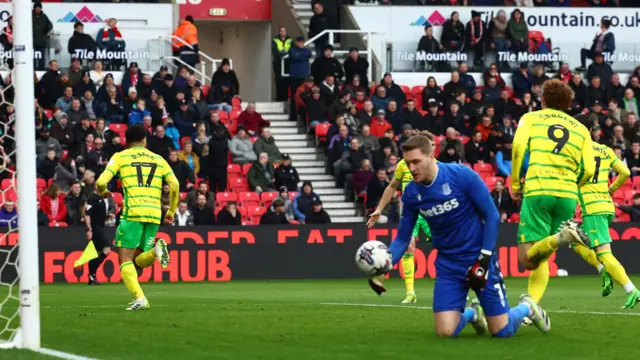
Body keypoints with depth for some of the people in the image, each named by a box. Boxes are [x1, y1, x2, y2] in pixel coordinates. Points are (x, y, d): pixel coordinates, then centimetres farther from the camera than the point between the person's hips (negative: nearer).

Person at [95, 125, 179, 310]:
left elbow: (101, 182, -1)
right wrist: (171, 212, 20)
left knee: (125, 259, 0)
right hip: (154, 214, 4)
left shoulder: (120, 157, 9)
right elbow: (175, 185, 9)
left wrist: (103, 192, 22)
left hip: (133, 212, -4)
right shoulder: (158, 159, 19)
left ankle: (140, 298, -20)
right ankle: (156, 250, -19)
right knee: (139, 260, 15)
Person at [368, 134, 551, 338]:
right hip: (448, 264, 3)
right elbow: (403, 239, 3)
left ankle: (526, 307, 33)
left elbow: (492, 216, -10)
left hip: (479, 258, -3)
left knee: (502, 331, -3)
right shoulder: (411, 194, -4)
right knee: (445, 332, -12)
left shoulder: (462, 176, -17)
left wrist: (484, 260, -15)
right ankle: (472, 313, 24)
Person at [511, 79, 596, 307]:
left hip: (538, 192, -3)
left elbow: (518, 146, -6)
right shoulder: (580, 128, 19)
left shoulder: (531, 118, 14)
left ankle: (559, 238, -33)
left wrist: (515, 184, 5)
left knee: (528, 259, -7)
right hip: (568, 197, 3)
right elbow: (588, 170, 8)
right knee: (542, 259, 14)